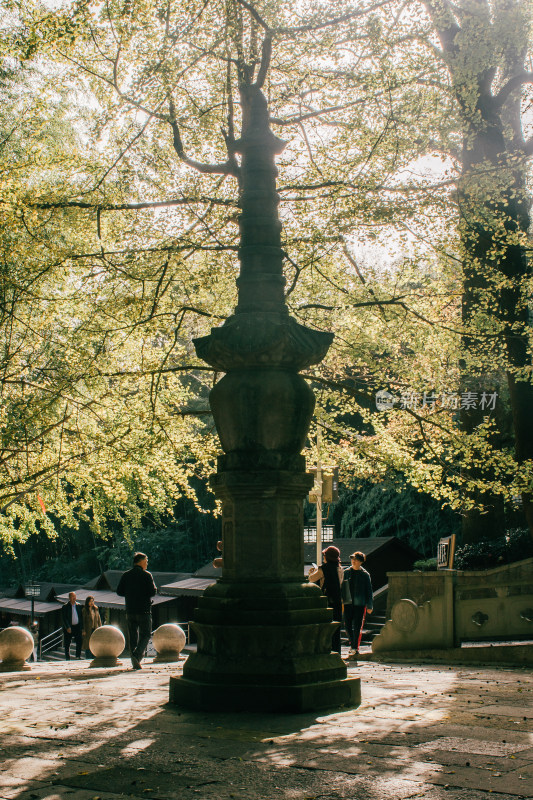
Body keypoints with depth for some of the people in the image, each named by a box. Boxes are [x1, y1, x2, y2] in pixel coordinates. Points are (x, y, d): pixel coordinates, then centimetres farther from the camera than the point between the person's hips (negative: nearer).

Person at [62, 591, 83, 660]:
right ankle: (68, 658, 10)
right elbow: (63, 618, -8)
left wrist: (81, 627, 4)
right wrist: (67, 627, -16)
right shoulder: (65, 607, -4)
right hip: (69, 628, -3)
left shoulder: (79, 605, 8)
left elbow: (81, 617, 12)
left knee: (79, 642, 1)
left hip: (77, 627, 3)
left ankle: (78, 657, 14)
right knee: (67, 644, 3)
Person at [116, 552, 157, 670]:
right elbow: (153, 591, -11)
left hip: (130, 610, 4)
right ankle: (137, 654, -19)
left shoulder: (126, 575, 7)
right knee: (146, 634, 4)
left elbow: (119, 591, 6)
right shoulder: (146, 575, -7)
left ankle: (135, 663, 6)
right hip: (144, 610, -4)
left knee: (133, 636, 8)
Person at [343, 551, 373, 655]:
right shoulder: (346, 572, 7)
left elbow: (369, 591, 4)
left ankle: (356, 648, 5)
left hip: (360, 604, -3)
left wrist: (369, 606, 2)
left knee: (357, 627, -3)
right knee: (348, 625, 6)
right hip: (348, 603, 3)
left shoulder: (365, 575, 1)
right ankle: (352, 644, 23)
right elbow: (342, 587, 12)